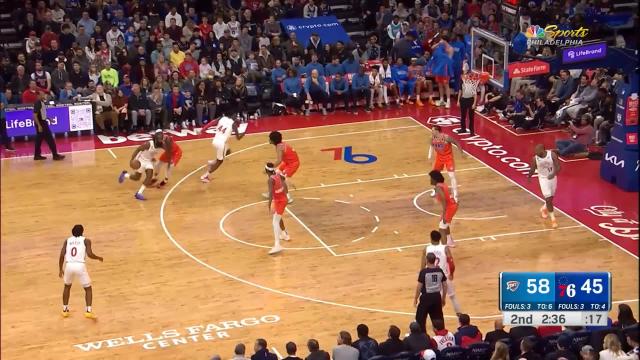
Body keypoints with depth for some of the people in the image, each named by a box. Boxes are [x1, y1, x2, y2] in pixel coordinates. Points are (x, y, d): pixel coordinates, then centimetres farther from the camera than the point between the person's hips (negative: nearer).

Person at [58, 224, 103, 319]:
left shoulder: (67, 241, 17)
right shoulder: (86, 240, 9)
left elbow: (62, 255, 6)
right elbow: (90, 254, -5)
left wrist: (61, 269, 16)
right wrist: (98, 258, 14)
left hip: (69, 265, 3)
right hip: (80, 265, -3)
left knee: (67, 286, 30)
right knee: (88, 289, 15)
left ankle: (65, 310, 31)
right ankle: (88, 311, -1)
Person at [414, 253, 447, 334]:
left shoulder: (424, 271, -15)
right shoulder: (440, 271, -1)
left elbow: (419, 286, -12)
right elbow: (445, 286, 5)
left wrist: (416, 298, 0)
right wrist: (443, 298, 18)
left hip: (426, 297, -5)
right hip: (437, 297, 5)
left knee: (420, 318, 9)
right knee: (438, 318, 16)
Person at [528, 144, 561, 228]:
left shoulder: (552, 154, -18)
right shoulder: (535, 158, -16)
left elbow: (558, 166, -20)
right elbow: (532, 169, 1)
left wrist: (554, 174, -35)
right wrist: (529, 177, 8)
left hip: (552, 177, 2)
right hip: (543, 178, -2)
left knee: (551, 197, 18)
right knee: (548, 198, -12)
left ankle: (544, 209, 49)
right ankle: (553, 219, -4)